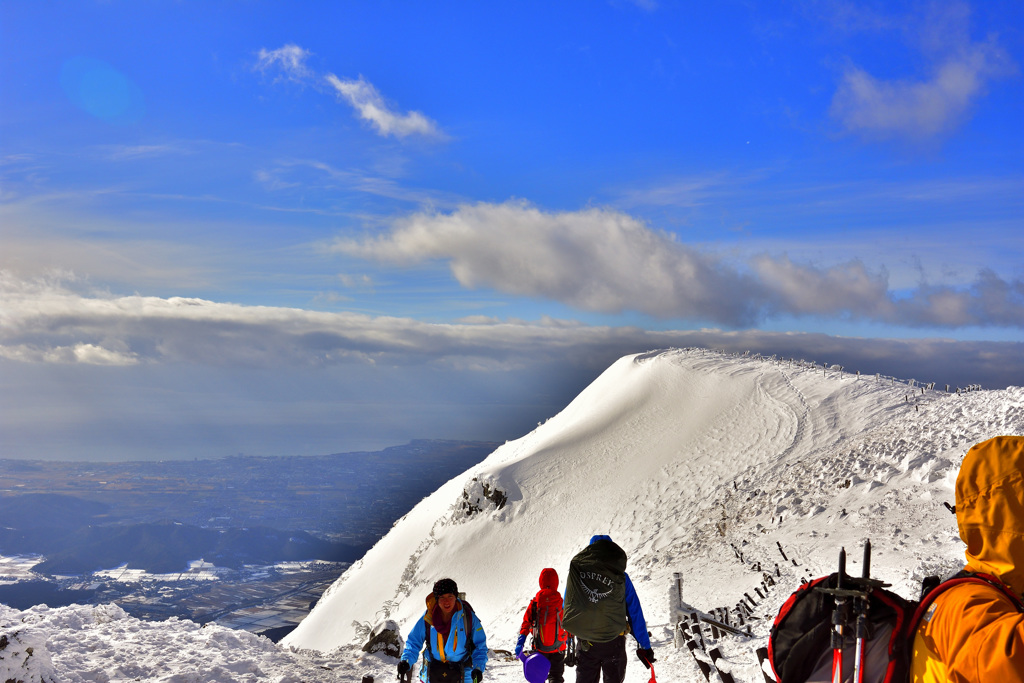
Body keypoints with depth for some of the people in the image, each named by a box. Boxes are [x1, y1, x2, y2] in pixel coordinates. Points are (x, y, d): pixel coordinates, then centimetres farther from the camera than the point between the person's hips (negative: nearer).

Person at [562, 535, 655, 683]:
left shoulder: (576, 571, -1)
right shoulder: (621, 577, -6)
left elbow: (566, 609, 4)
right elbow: (635, 614, -4)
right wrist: (644, 647, 2)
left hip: (585, 644, 1)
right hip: (614, 643, -1)